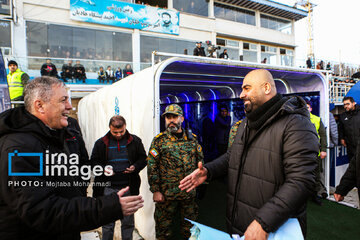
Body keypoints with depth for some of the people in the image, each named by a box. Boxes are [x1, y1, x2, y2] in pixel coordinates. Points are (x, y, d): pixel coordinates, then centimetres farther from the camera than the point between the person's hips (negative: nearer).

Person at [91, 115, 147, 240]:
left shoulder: (135, 141, 2)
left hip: (128, 187, 0)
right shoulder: (101, 143, 2)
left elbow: (143, 158, 8)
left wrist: (135, 167, -12)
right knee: (108, 222, 10)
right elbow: (94, 161, 8)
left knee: (128, 222, 13)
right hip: (109, 188, 0)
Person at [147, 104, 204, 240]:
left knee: (190, 228, 17)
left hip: (189, 193, 3)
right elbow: (152, 166, -7)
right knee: (164, 227, 11)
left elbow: (200, 161, 13)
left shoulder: (192, 138, 5)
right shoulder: (159, 140, -4)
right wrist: (155, 191, -10)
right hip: (166, 193, -2)